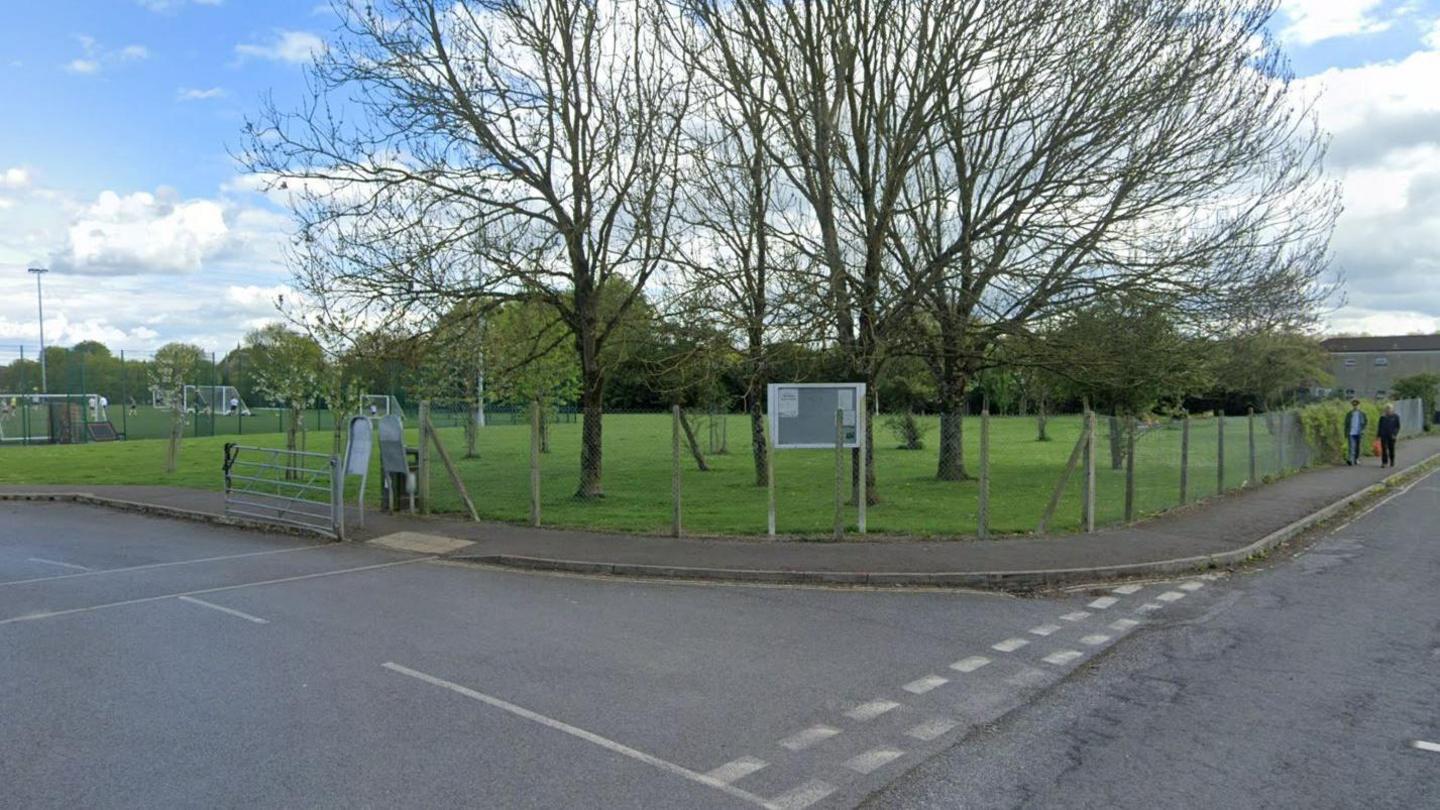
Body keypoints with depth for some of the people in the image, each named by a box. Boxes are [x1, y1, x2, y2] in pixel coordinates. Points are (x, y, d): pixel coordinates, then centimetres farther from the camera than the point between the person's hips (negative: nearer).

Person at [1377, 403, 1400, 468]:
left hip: (1391, 436, 0)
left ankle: (1392, 462, 23)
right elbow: (1379, 426, 8)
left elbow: (1398, 426, 4)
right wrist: (1378, 435, 4)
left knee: (1391, 449, 8)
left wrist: (1395, 434, -8)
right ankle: (1384, 462, -8)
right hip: (1384, 435, 0)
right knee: (1384, 449, -7)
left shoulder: (1396, 416, 2)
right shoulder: (1383, 417, 5)